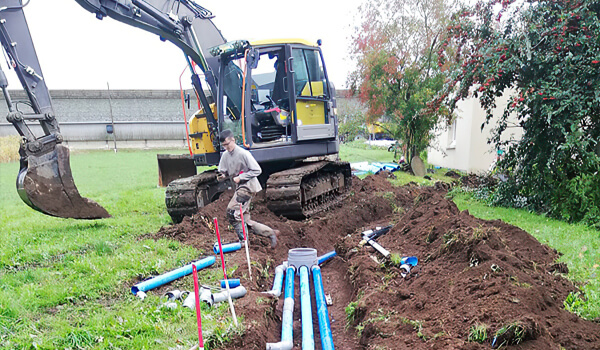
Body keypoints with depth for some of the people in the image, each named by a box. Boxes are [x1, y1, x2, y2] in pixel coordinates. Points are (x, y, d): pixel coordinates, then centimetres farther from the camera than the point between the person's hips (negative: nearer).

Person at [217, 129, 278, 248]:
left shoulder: (243, 153, -12)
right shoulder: (225, 155, 9)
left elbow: (257, 170, -12)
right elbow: (223, 171, 17)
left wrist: (240, 177, -16)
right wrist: (222, 175, -7)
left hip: (248, 186, -8)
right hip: (240, 188, 8)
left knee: (232, 210, -19)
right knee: (246, 220, 6)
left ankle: (242, 238, -8)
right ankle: (271, 233, 13)